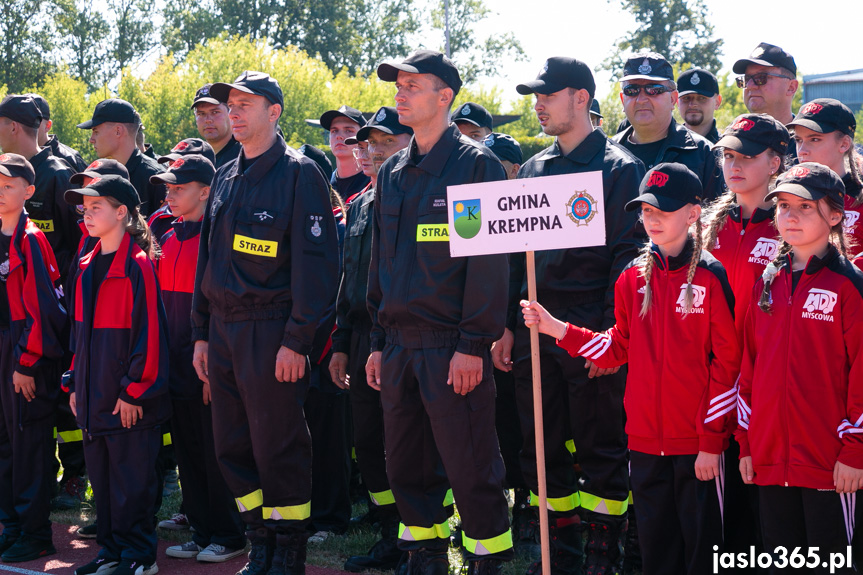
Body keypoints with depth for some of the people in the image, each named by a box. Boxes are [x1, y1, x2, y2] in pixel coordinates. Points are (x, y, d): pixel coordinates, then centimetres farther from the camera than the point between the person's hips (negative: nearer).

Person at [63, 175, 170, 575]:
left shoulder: (137, 265, -12)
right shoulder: (88, 268, 12)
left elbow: (148, 331, -16)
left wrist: (133, 390, -17)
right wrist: (75, 383, 13)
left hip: (129, 400, -8)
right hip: (94, 395, 8)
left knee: (131, 478, 0)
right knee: (101, 475, 14)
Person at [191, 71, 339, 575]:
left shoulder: (299, 174, -7)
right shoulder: (226, 178, 15)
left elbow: (317, 263, -13)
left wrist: (297, 340, -18)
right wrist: (202, 333, 14)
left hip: (271, 332, -7)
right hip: (223, 327, 7)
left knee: (278, 449, -1)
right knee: (233, 449, 10)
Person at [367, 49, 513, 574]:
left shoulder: (476, 164, -6)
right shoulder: (393, 172, 14)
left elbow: (489, 259, -12)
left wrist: (475, 343, -17)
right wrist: (379, 342, 14)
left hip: (452, 347, -7)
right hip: (399, 346, 7)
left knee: (471, 467, -2)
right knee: (407, 465, 13)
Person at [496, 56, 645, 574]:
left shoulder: (620, 168, -4)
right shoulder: (533, 170, 15)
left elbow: (628, 255, -10)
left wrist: (610, 330, -16)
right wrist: (507, 326, 11)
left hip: (593, 331, -6)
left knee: (602, 451, 1)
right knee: (542, 449, 10)